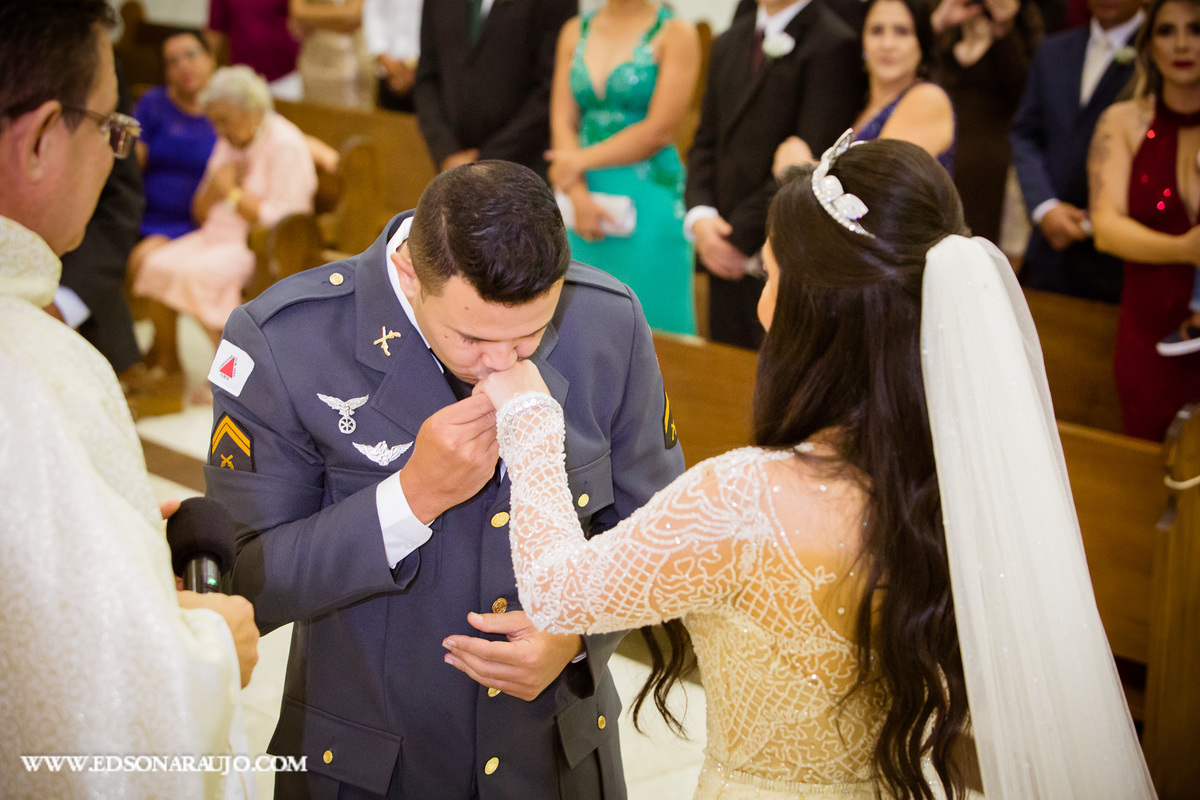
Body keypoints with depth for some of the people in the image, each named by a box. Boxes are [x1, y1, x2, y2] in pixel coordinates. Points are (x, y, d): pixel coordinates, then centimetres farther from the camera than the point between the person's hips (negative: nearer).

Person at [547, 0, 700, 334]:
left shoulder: (675, 34, -3)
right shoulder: (574, 32, 12)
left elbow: (658, 131, -10)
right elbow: (562, 122, 4)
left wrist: (581, 160, -7)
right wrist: (579, 197, -10)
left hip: (648, 202, -4)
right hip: (583, 203, 4)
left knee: (647, 321, -3)